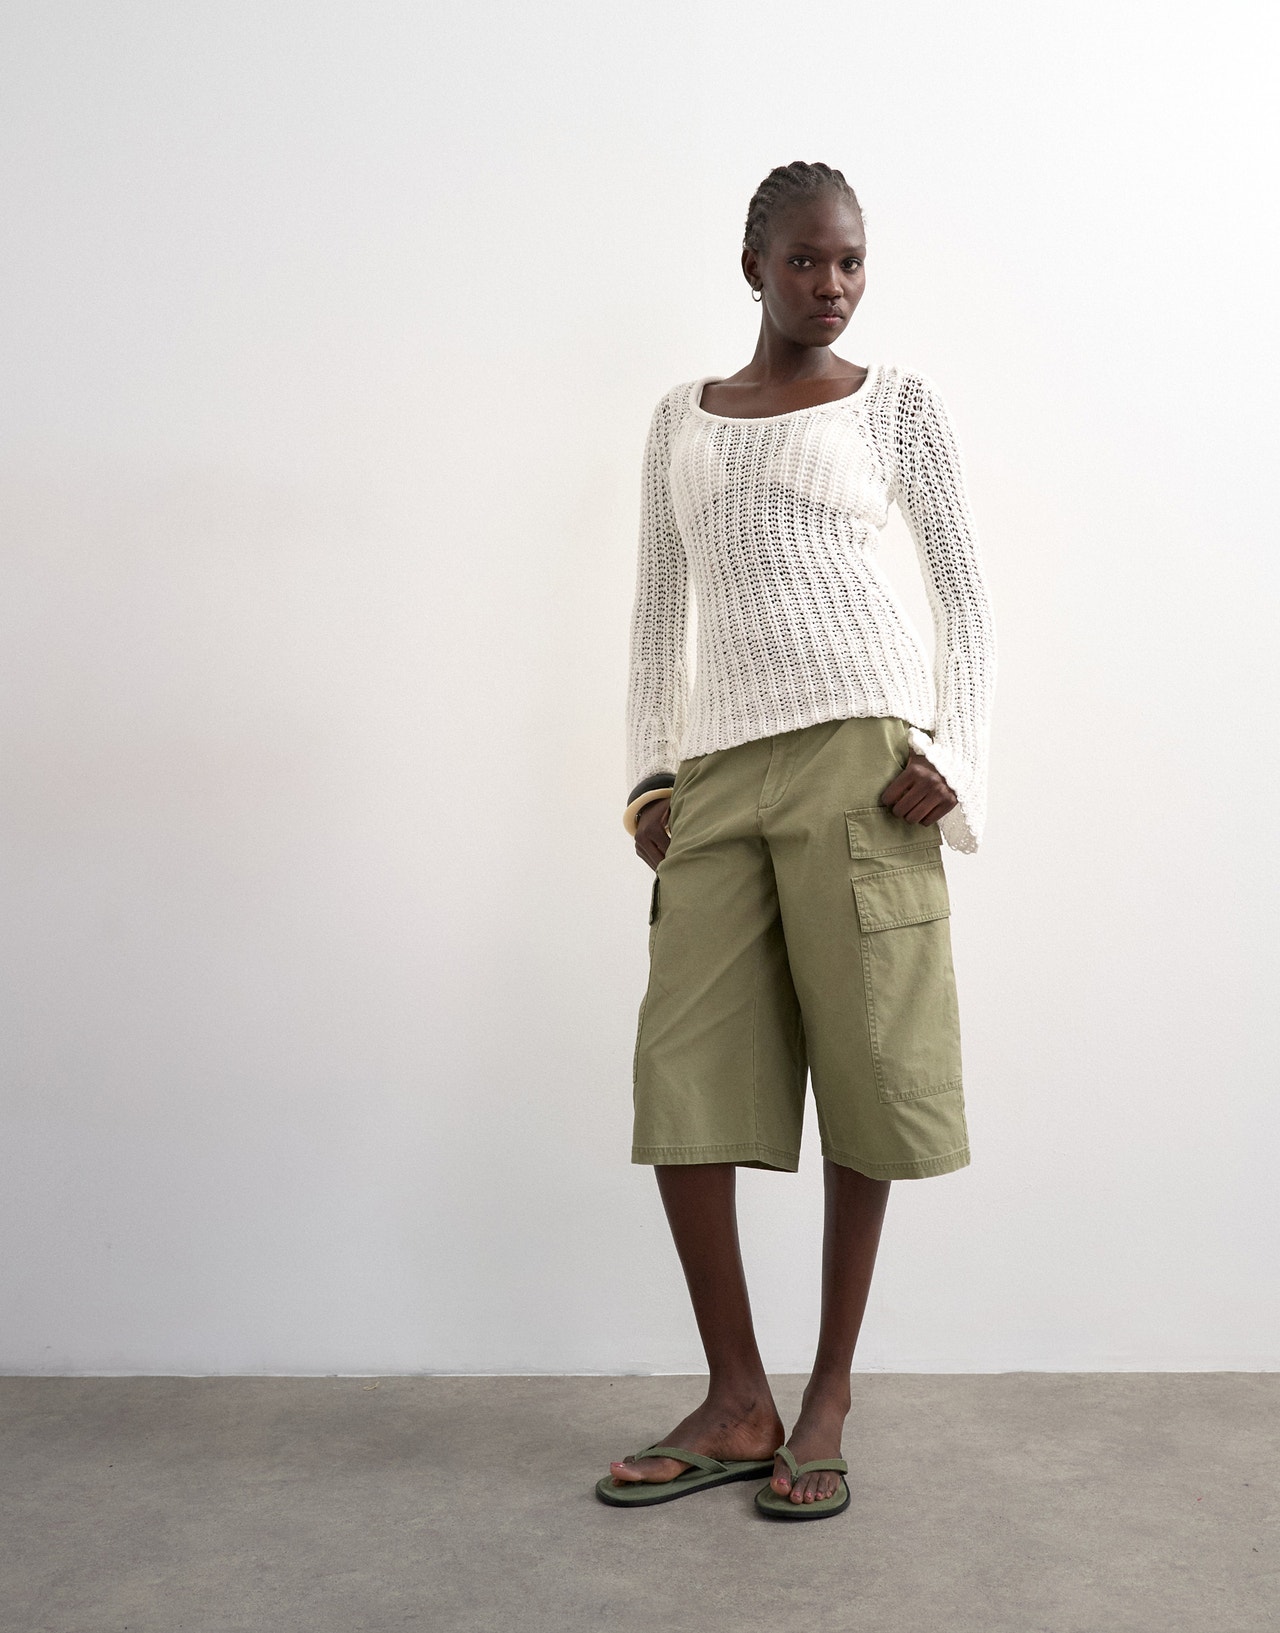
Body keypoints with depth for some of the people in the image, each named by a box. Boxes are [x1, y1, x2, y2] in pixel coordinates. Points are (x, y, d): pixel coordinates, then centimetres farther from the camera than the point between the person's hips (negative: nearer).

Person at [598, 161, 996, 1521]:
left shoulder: (898, 403, 11)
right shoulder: (680, 418, 20)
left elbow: (964, 593, 8)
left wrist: (954, 755, -7)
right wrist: (650, 772, 7)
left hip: (855, 748, -3)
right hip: (719, 767, 3)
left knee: (862, 1062, -4)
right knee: (682, 1070, -4)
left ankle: (828, 1400, 10)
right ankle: (736, 1405, 7)